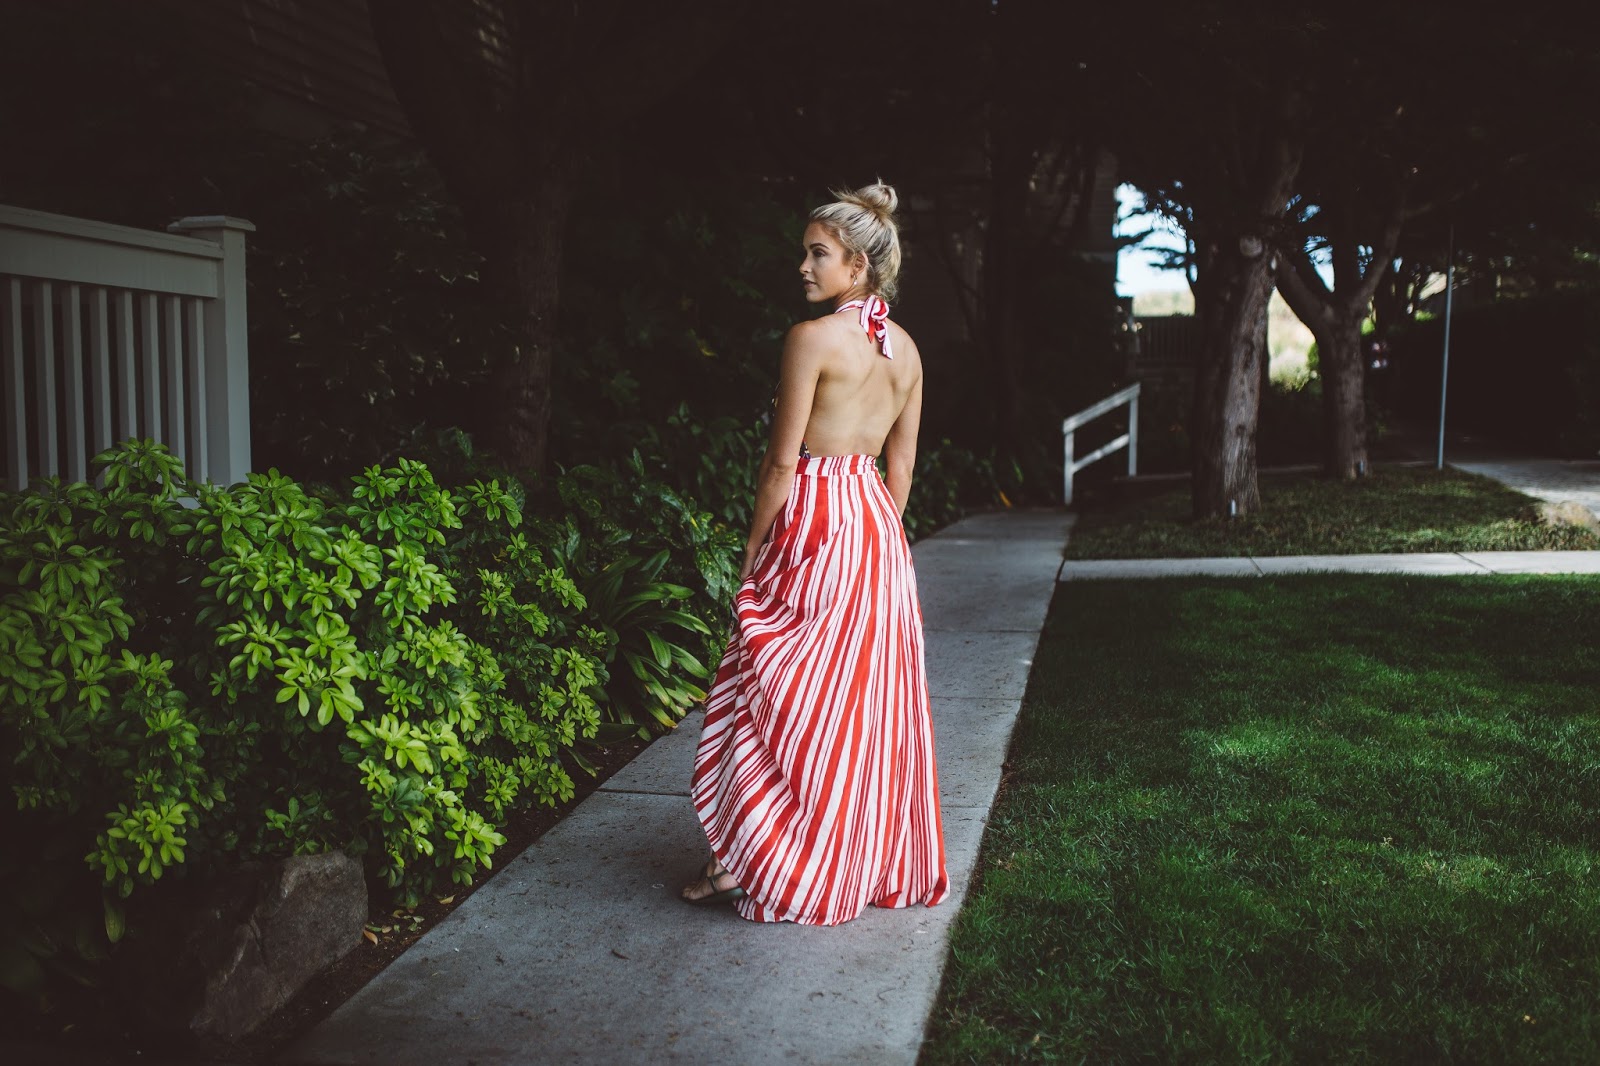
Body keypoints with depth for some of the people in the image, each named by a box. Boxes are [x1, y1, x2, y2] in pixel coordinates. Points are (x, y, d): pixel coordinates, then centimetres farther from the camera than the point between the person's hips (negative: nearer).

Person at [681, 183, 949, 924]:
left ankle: (751, 864, 11)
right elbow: (902, 466, 11)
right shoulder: (905, 349, 8)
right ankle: (877, 857, 26)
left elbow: (783, 461, -13)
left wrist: (753, 549, -5)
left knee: (784, 697, 1)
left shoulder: (812, 338, -13)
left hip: (814, 525, -7)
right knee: (869, 696, 14)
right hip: (878, 526, 7)